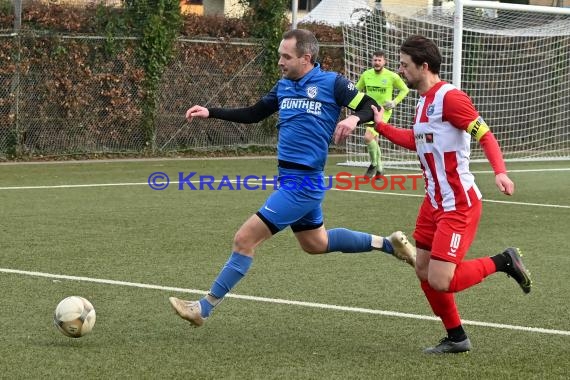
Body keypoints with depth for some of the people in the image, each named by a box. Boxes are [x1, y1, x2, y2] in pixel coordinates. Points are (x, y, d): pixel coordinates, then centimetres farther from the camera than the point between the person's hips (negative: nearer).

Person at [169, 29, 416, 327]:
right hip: (290, 179, 9)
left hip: (302, 183, -9)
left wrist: (354, 118, -28)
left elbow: (372, 108, -6)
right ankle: (387, 244, 36)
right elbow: (253, 114, 20)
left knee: (245, 238, -10)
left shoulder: (331, 83, -10)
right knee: (315, 243, 24)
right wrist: (210, 112, 11)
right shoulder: (284, 86, 10)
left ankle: (205, 307, -3)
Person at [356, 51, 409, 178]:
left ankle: (374, 164, 1)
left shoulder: (392, 76, -11)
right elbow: (357, 90, 15)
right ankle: (379, 169, 31)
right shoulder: (366, 75, -1)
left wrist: (394, 102, -8)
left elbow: (405, 89, 2)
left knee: (368, 137, -21)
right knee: (374, 141, 13)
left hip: (383, 111, -5)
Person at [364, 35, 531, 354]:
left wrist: (500, 172, -36)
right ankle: (457, 339, 25)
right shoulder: (423, 102, 12)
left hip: (459, 204, -10)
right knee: (425, 272, 11)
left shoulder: (449, 97, -17)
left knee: (440, 281, -14)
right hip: (434, 201, 10)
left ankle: (504, 262, 5)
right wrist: (381, 126, 24)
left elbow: (485, 135, -22)